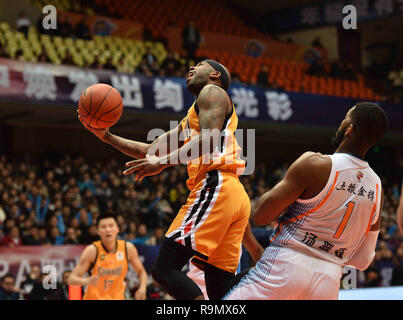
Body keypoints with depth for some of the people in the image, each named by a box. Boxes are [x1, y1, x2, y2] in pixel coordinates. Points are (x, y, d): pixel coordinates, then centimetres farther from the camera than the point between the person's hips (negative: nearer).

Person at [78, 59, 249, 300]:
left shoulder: (213, 92, 7)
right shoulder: (190, 119, 35)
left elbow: (210, 140, -12)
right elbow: (151, 152, 37)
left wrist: (164, 162, -18)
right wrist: (107, 136, 30)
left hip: (216, 186, -9)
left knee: (165, 268, -14)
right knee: (219, 293, 3)